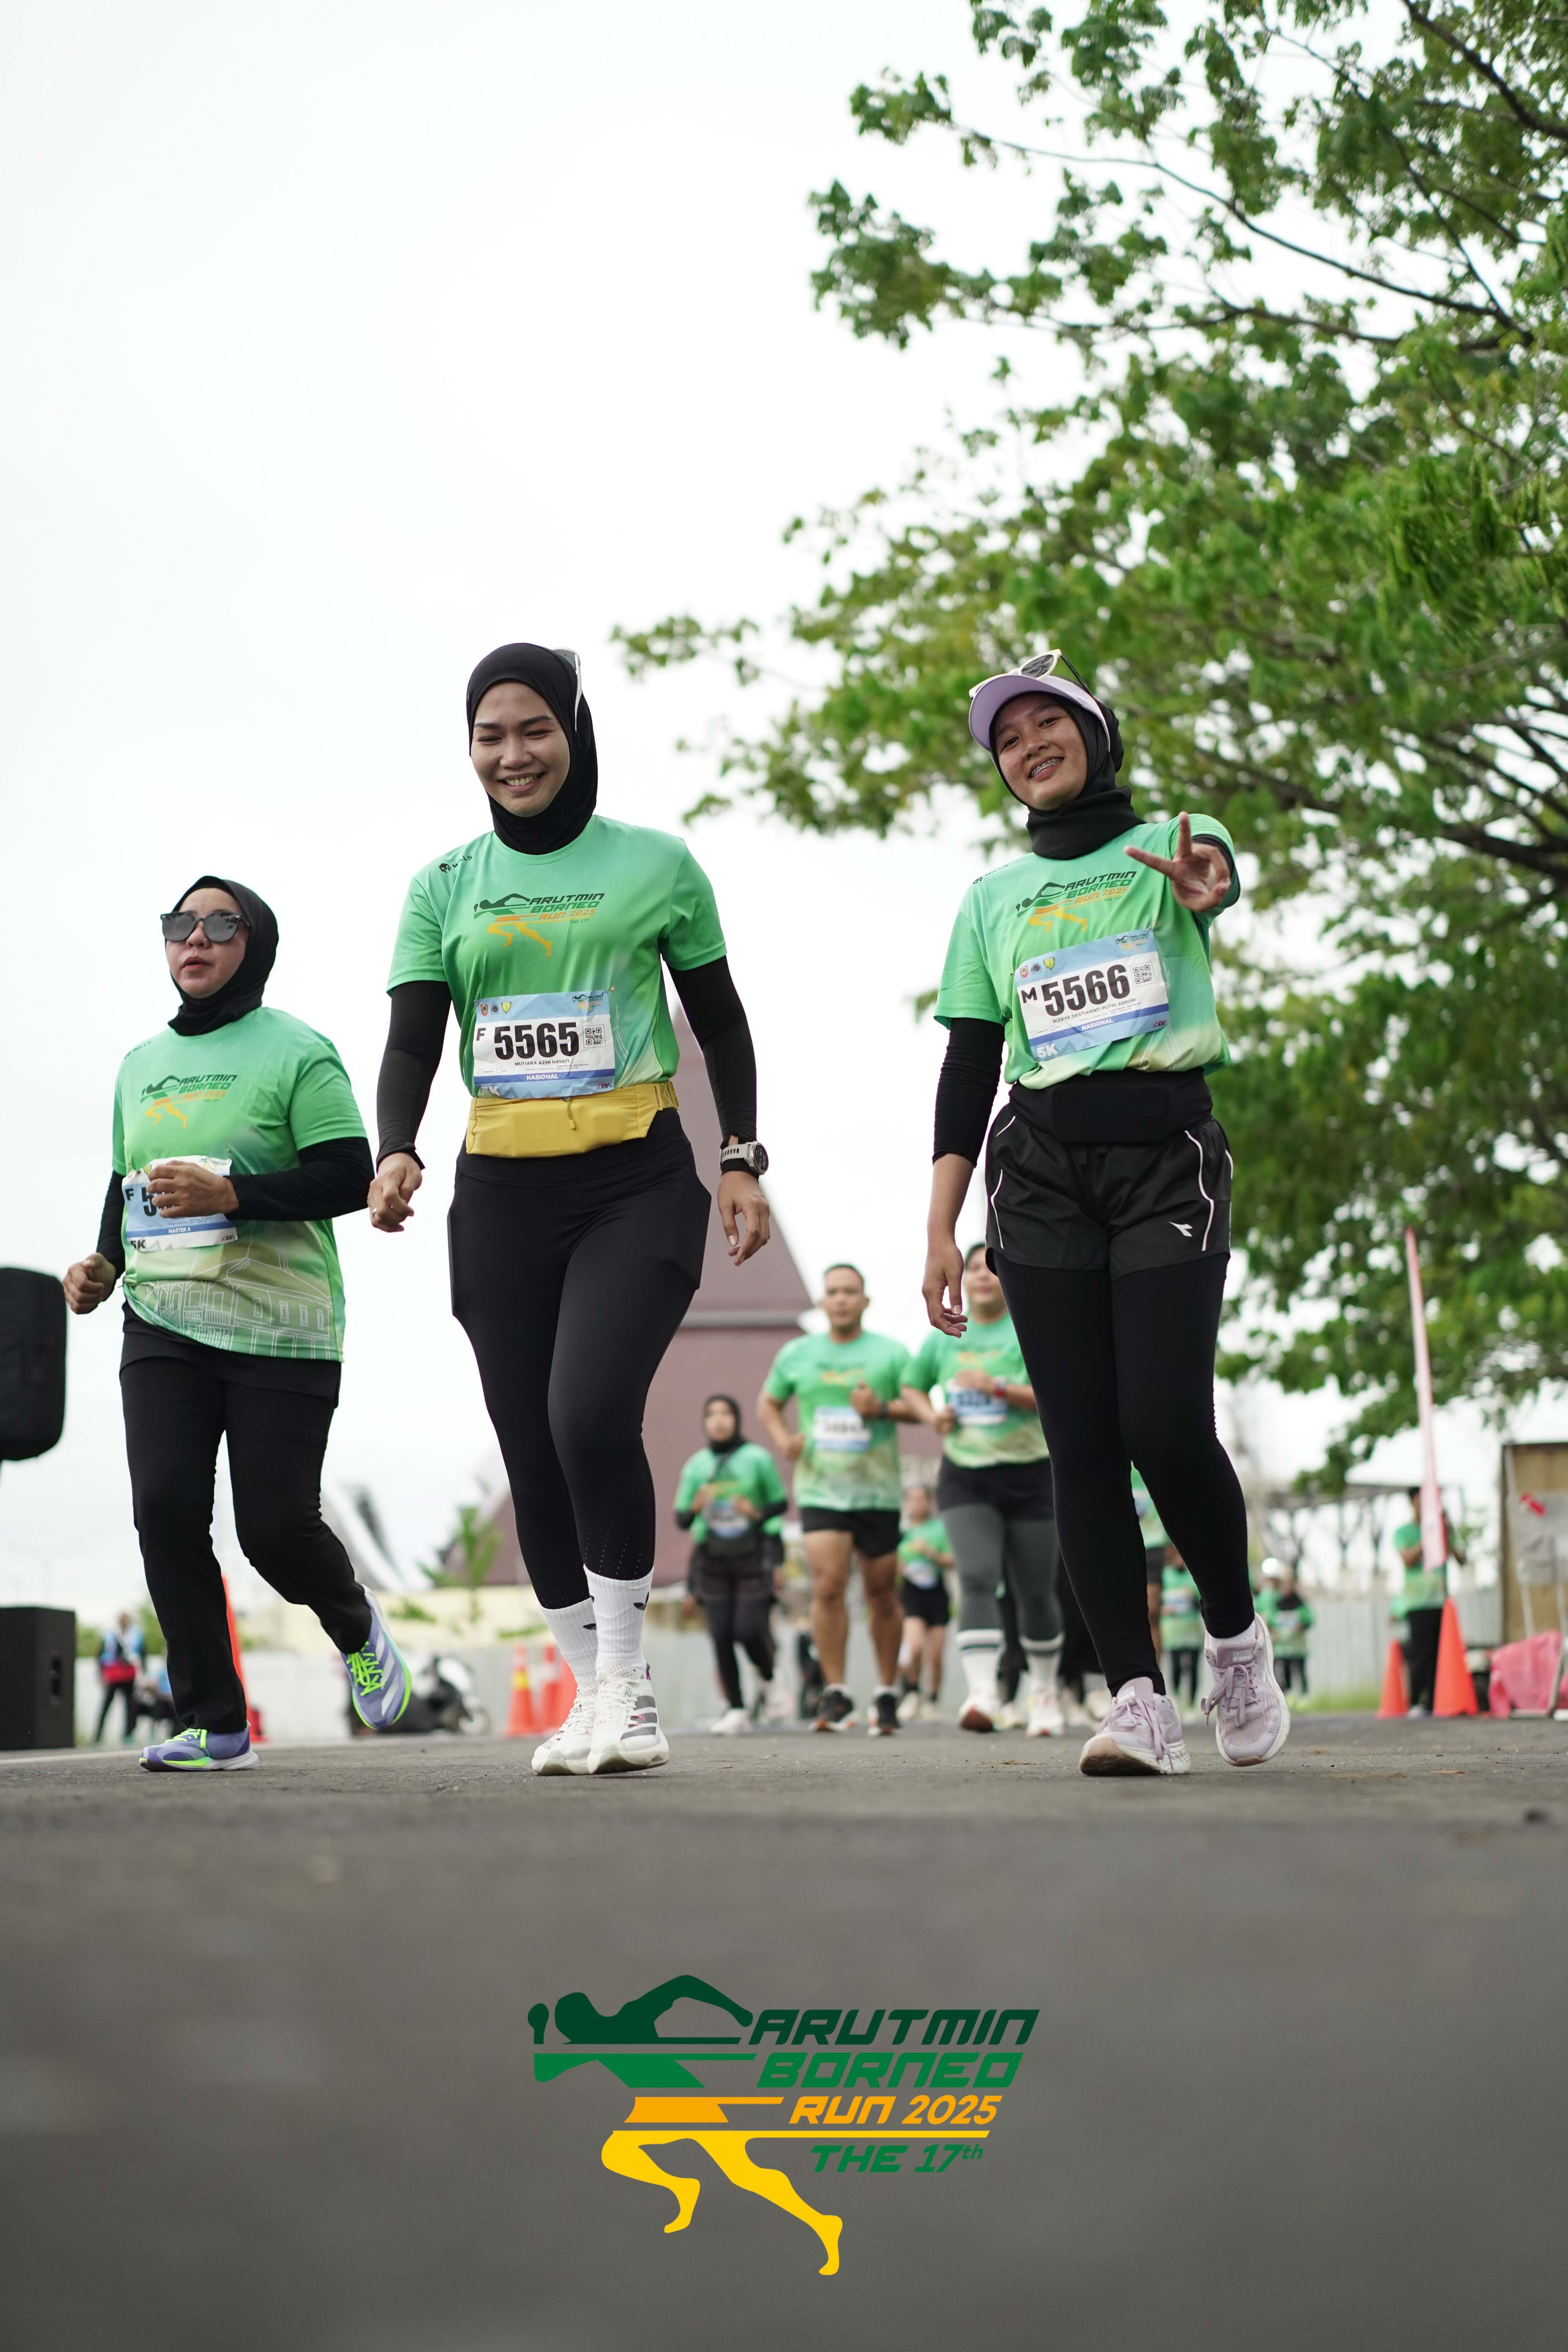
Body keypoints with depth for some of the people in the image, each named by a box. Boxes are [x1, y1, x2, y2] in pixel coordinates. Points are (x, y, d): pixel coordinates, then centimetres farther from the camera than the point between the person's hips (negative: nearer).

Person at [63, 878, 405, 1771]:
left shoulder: (297, 1051, -3)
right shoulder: (140, 1065, 16)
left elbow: (351, 1177, -11)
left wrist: (229, 1193, -20)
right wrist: (105, 1262, 7)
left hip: (282, 1330, -5)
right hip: (163, 1325, 5)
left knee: (276, 1525, -6)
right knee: (165, 1510, -10)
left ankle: (357, 1630, 28)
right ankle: (216, 1725, 0)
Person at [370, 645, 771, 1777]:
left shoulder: (657, 864, 4)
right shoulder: (445, 886, 9)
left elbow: (721, 1024, 11)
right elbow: (413, 1043, 3)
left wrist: (742, 1159, 2)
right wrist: (397, 1151, -15)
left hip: (638, 1183, -3)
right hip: (502, 1194, 4)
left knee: (590, 1417, -22)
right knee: (533, 1458, 3)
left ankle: (626, 1681, -9)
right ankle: (595, 1694, 15)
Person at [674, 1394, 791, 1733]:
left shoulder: (758, 1459, -1)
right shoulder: (696, 1466, 6)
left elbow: (780, 1502, 6)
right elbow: (681, 1518, 9)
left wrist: (759, 1514, -14)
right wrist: (695, 1509, -14)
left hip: (752, 1556, -3)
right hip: (712, 1560, 3)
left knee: (749, 1630, -12)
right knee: (721, 1636, -2)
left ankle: (769, 1680, 17)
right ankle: (735, 1708, 7)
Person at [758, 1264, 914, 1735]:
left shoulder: (891, 1353, 4)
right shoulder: (796, 1354, 10)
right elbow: (768, 1402, 21)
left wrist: (882, 1409, -19)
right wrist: (782, 1439, 3)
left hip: (878, 1491, 0)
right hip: (820, 1489, 0)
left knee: (882, 1595, 5)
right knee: (828, 1586, -16)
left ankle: (887, 1694, 19)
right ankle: (835, 1694, -8)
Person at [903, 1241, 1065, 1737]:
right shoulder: (944, 1337, 8)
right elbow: (912, 1386, 24)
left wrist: (1000, 1388, -26)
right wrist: (931, 1415, 2)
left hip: (1029, 1477, -2)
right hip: (965, 1477, 2)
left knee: (1034, 1593, 7)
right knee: (977, 1579, -18)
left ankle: (1045, 1692, 28)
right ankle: (983, 1696, -28)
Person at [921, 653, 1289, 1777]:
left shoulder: (1168, 842, 7)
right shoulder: (994, 897, 16)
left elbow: (1217, 866, -19)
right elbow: (968, 1067, 14)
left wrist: (1205, 881, -45)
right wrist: (940, 1228, 5)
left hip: (1167, 1157, -3)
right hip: (1038, 1170, 3)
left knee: (1166, 1424, -15)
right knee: (1083, 1442, -5)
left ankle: (1236, 1633, 10)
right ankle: (1139, 1697, -4)